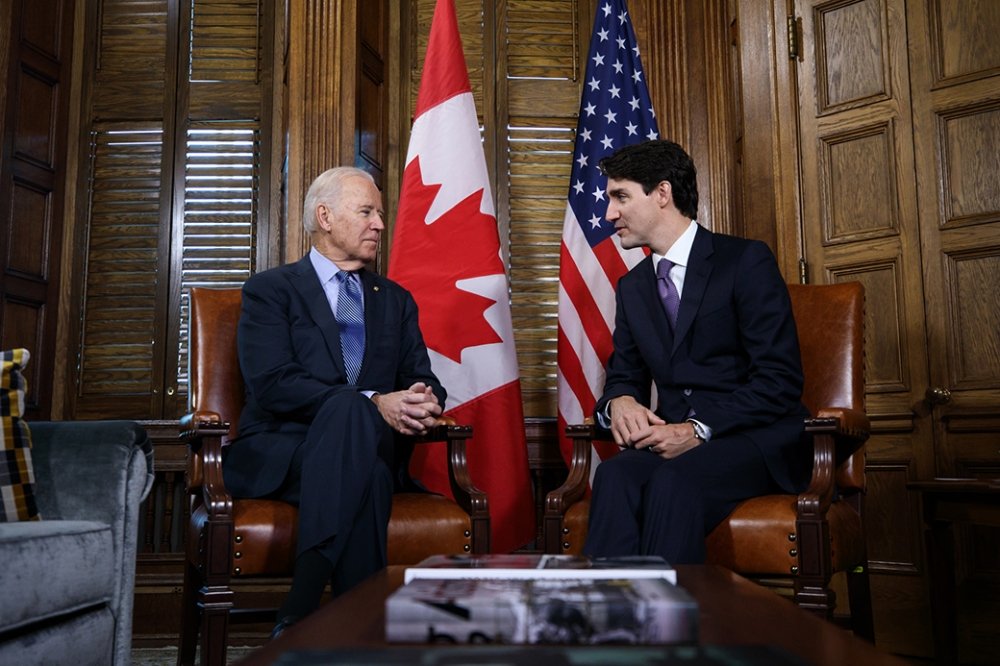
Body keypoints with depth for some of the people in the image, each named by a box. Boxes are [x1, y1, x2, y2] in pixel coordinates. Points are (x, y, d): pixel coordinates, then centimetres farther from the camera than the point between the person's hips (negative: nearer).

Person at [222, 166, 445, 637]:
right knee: (351, 410, -36)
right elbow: (271, 385, -10)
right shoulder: (270, 290, 6)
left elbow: (423, 380, 14)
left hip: (370, 450, 3)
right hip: (279, 454, -3)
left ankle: (299, 616, -36)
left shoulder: (397, 300, 22)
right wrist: (373, 404, -21)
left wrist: (424, 402, -13)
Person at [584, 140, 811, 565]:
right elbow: (623, 375, 18)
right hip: (676, 439, 5)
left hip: (756, 439, -4)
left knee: (675, 479, -36)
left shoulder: (746, 261, -4)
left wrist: (699, 430, -20)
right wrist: (620, 402, -8)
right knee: (616, 474, -30)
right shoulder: (631, 287, 16)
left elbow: (780, 380, -11)